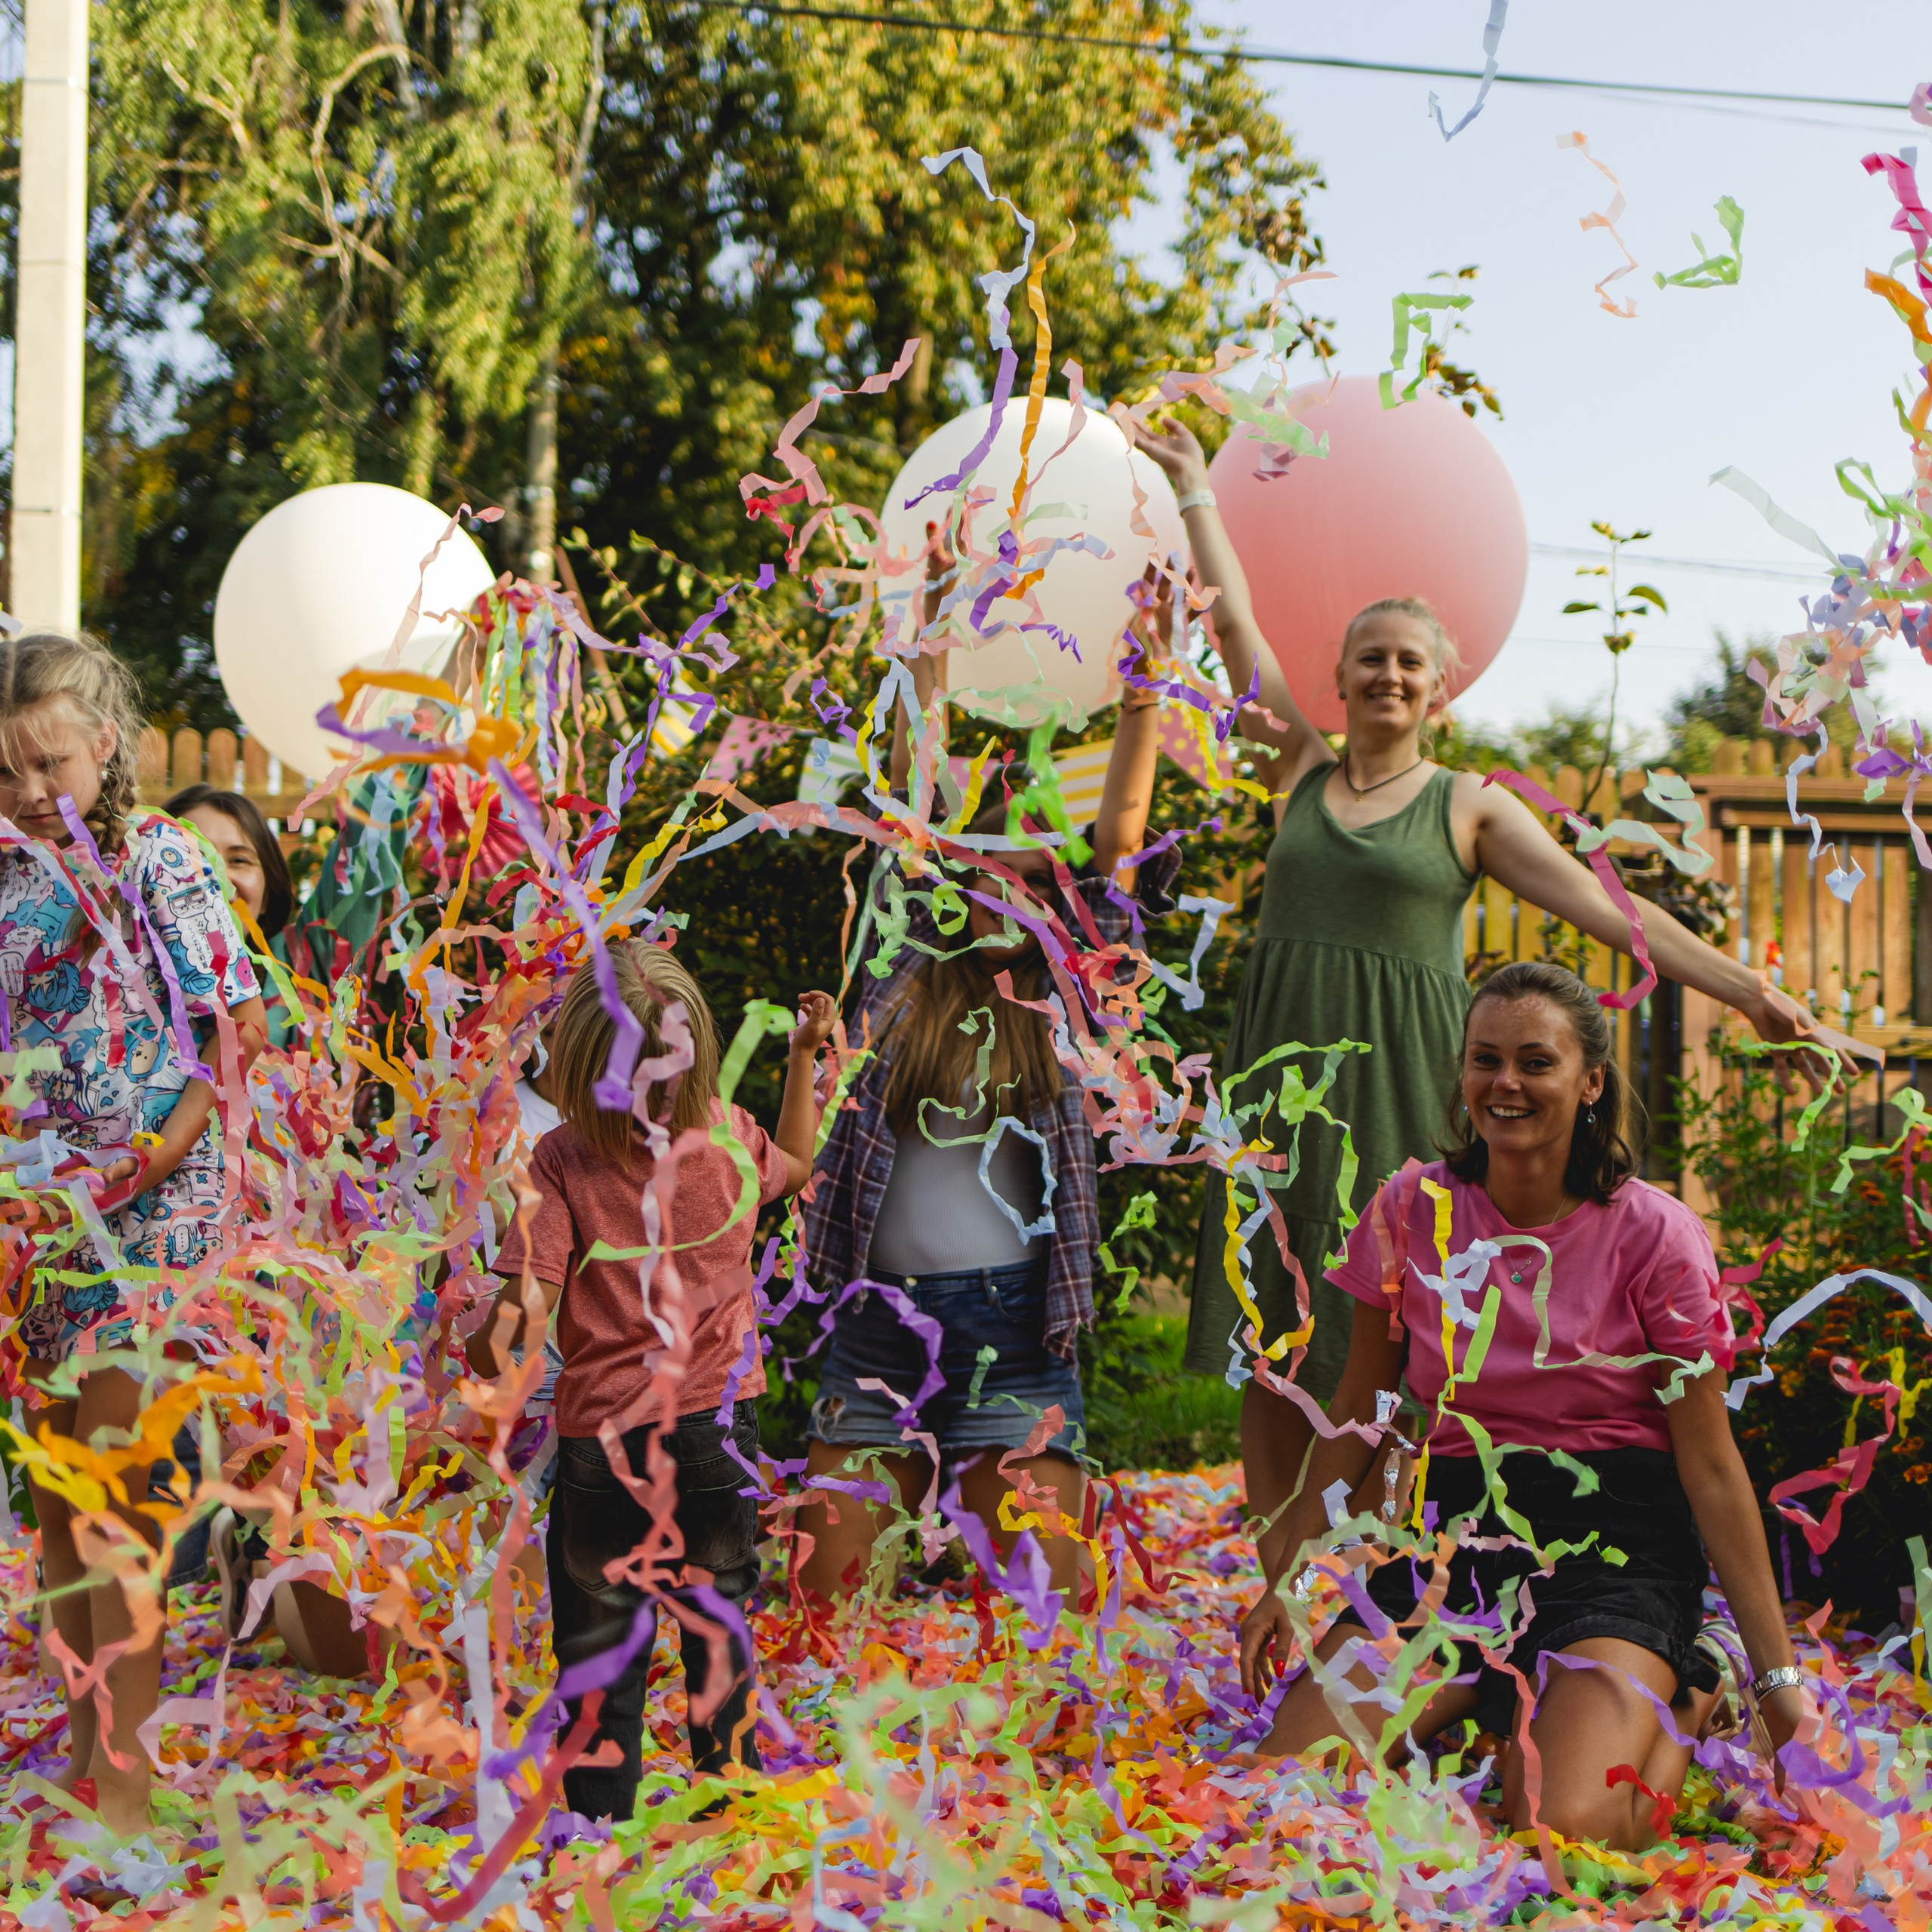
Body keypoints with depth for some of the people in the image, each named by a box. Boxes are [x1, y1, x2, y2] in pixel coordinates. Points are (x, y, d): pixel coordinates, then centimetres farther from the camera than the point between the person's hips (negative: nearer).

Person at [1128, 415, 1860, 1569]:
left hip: (1399, 1082, -3)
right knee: (1269, 1345, 1)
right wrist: (1193, 483, 24)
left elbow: (1603, 905, 0)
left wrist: (1744, 990, -7)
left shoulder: (1470, 807, 5)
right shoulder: (1303, 770, 12)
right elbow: (1234, 620, 18)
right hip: (1282, 1067, 3)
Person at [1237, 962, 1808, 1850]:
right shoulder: (1412, 1211, 1)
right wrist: (1283, 1584, 9)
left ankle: (1684, 1693, 6)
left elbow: (1709, 1463, -5)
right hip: (1455, 1529, 3)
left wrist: (1778, 1678, -7)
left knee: (1565, 1828, -27)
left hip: (1612, 1545, -3)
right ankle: (1502, 1705, 9)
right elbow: (1358, 1414, 12)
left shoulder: (1654, 1234, -8)